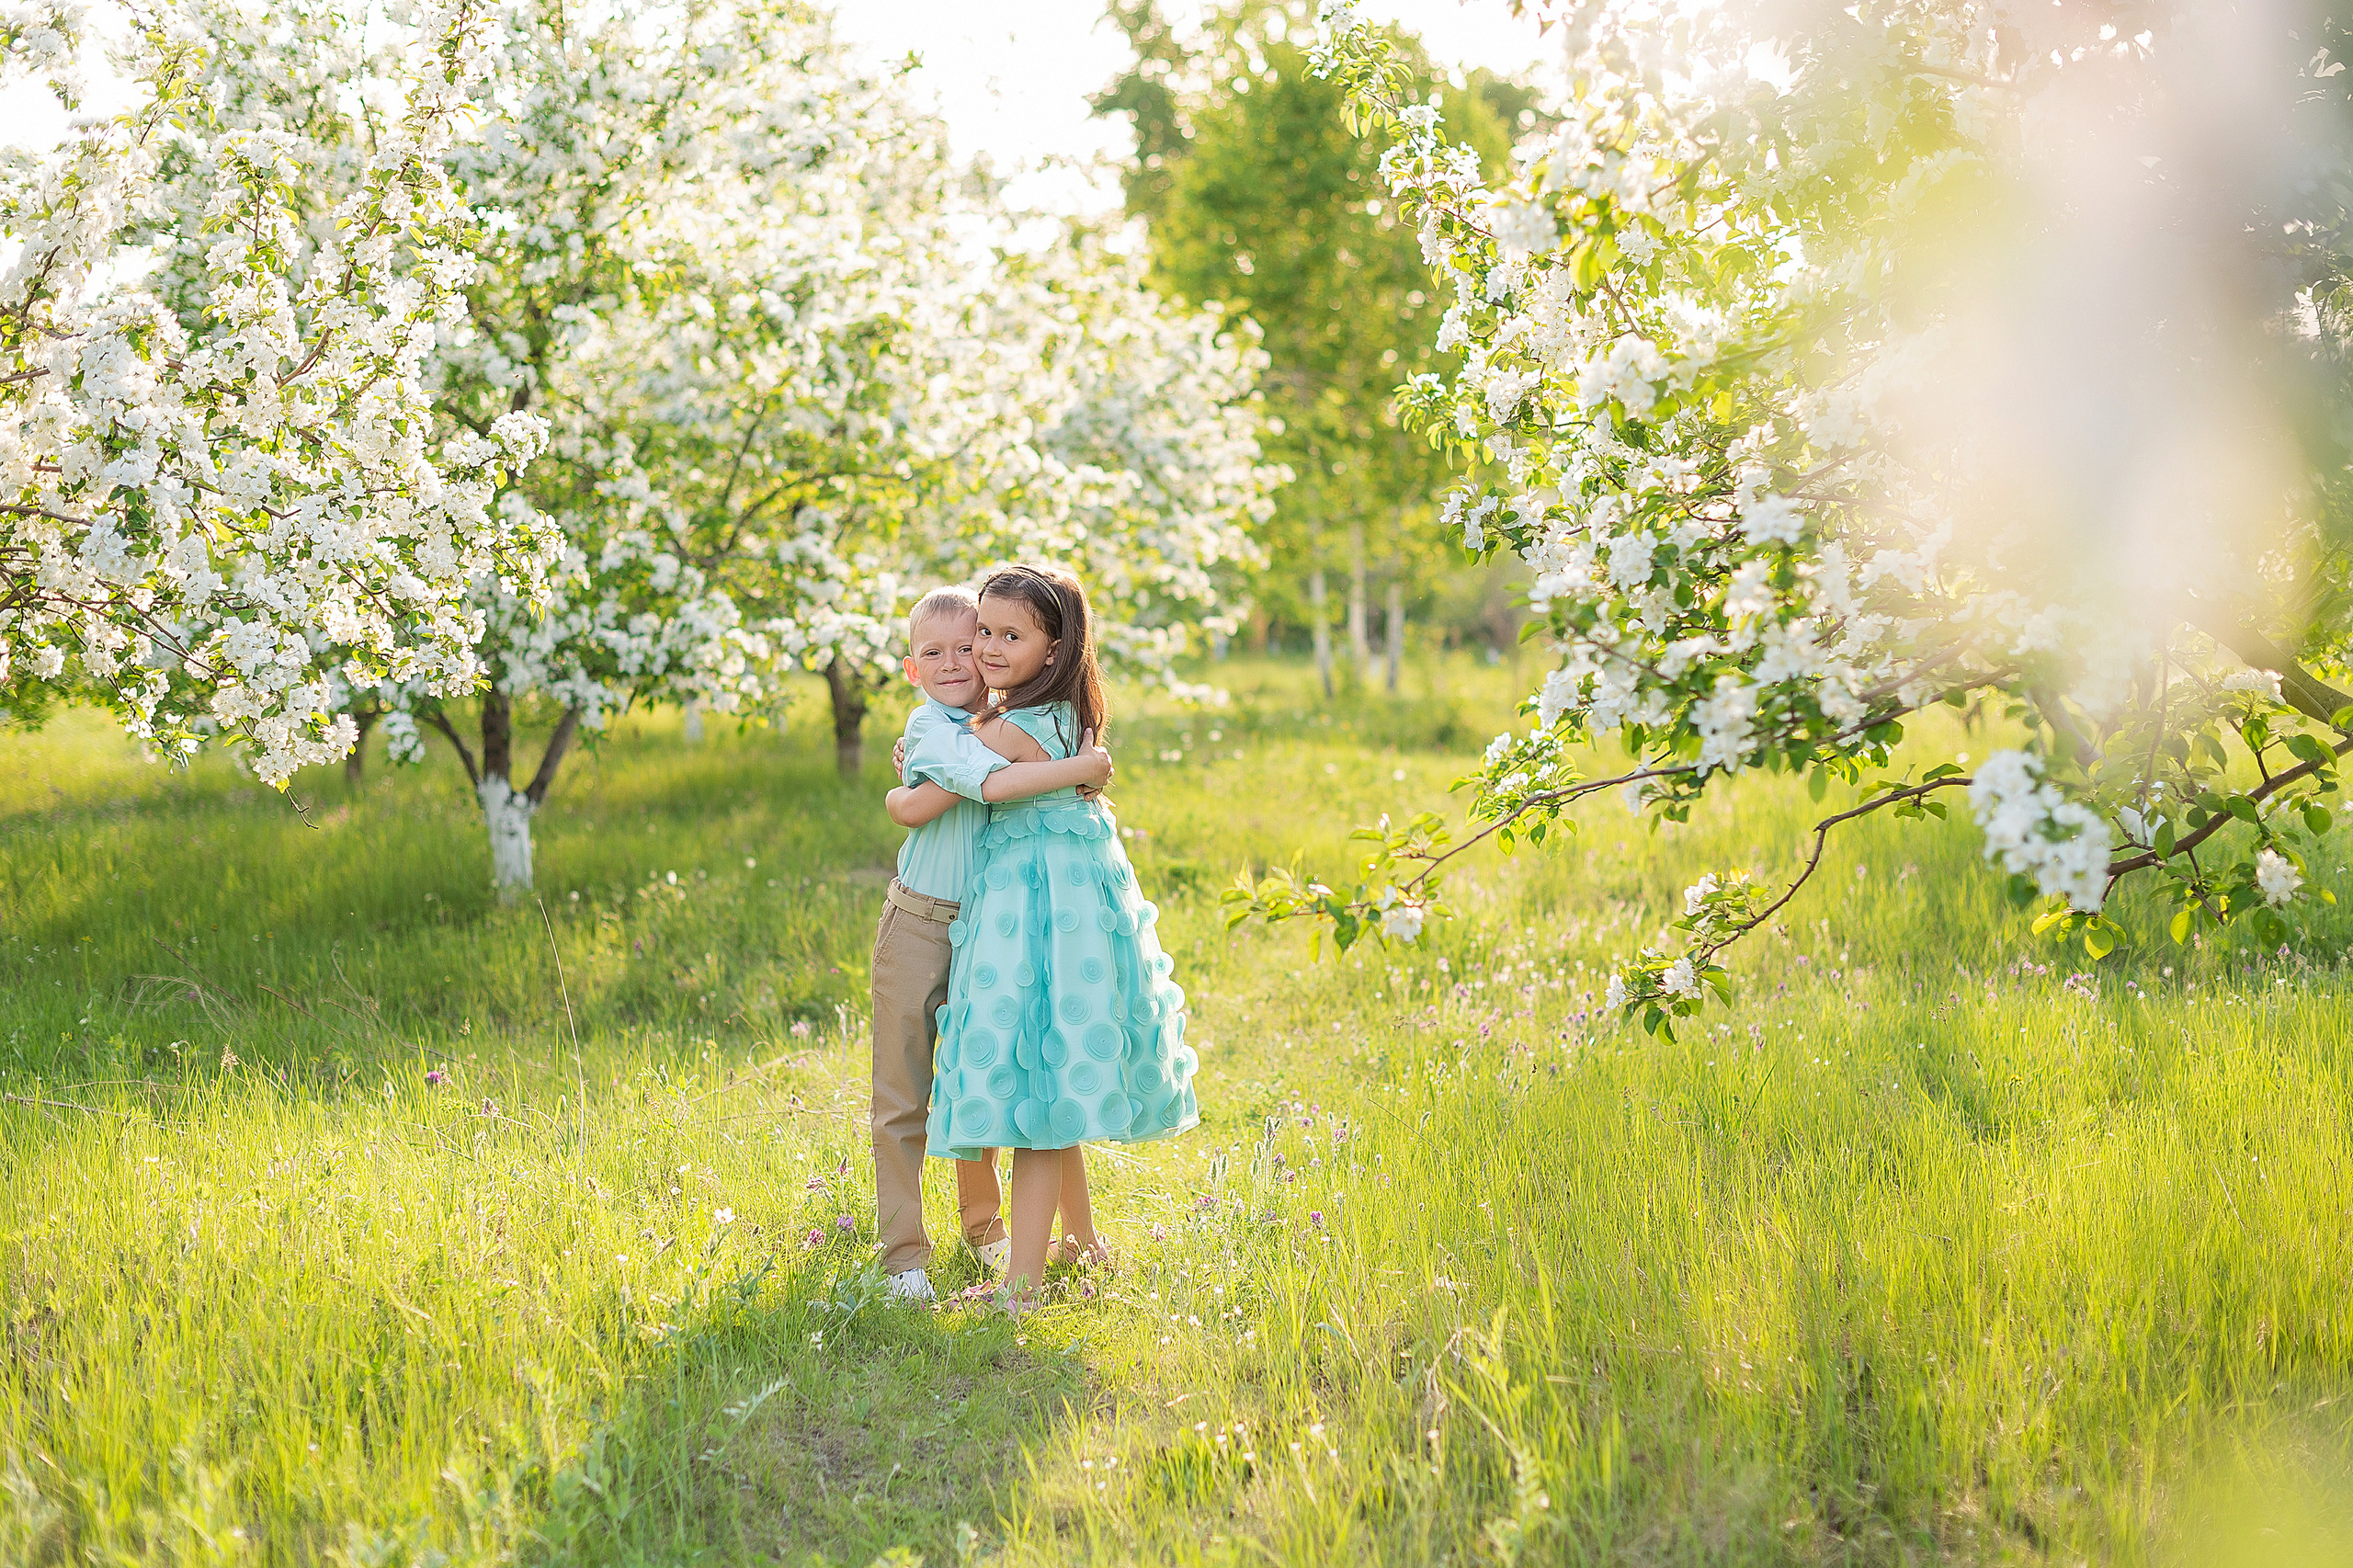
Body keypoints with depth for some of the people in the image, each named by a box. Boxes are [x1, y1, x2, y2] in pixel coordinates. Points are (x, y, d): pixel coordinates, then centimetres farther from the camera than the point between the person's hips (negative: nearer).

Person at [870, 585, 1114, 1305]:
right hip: (919, 922, -6)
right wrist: (1078, 768, -27)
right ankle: (903, 1254, 6)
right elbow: (987, 781, -30)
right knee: (903, 1093, 0)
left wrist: (1086, 747, -4)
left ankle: (983, 1226, 34)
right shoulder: (928, 726, -14)